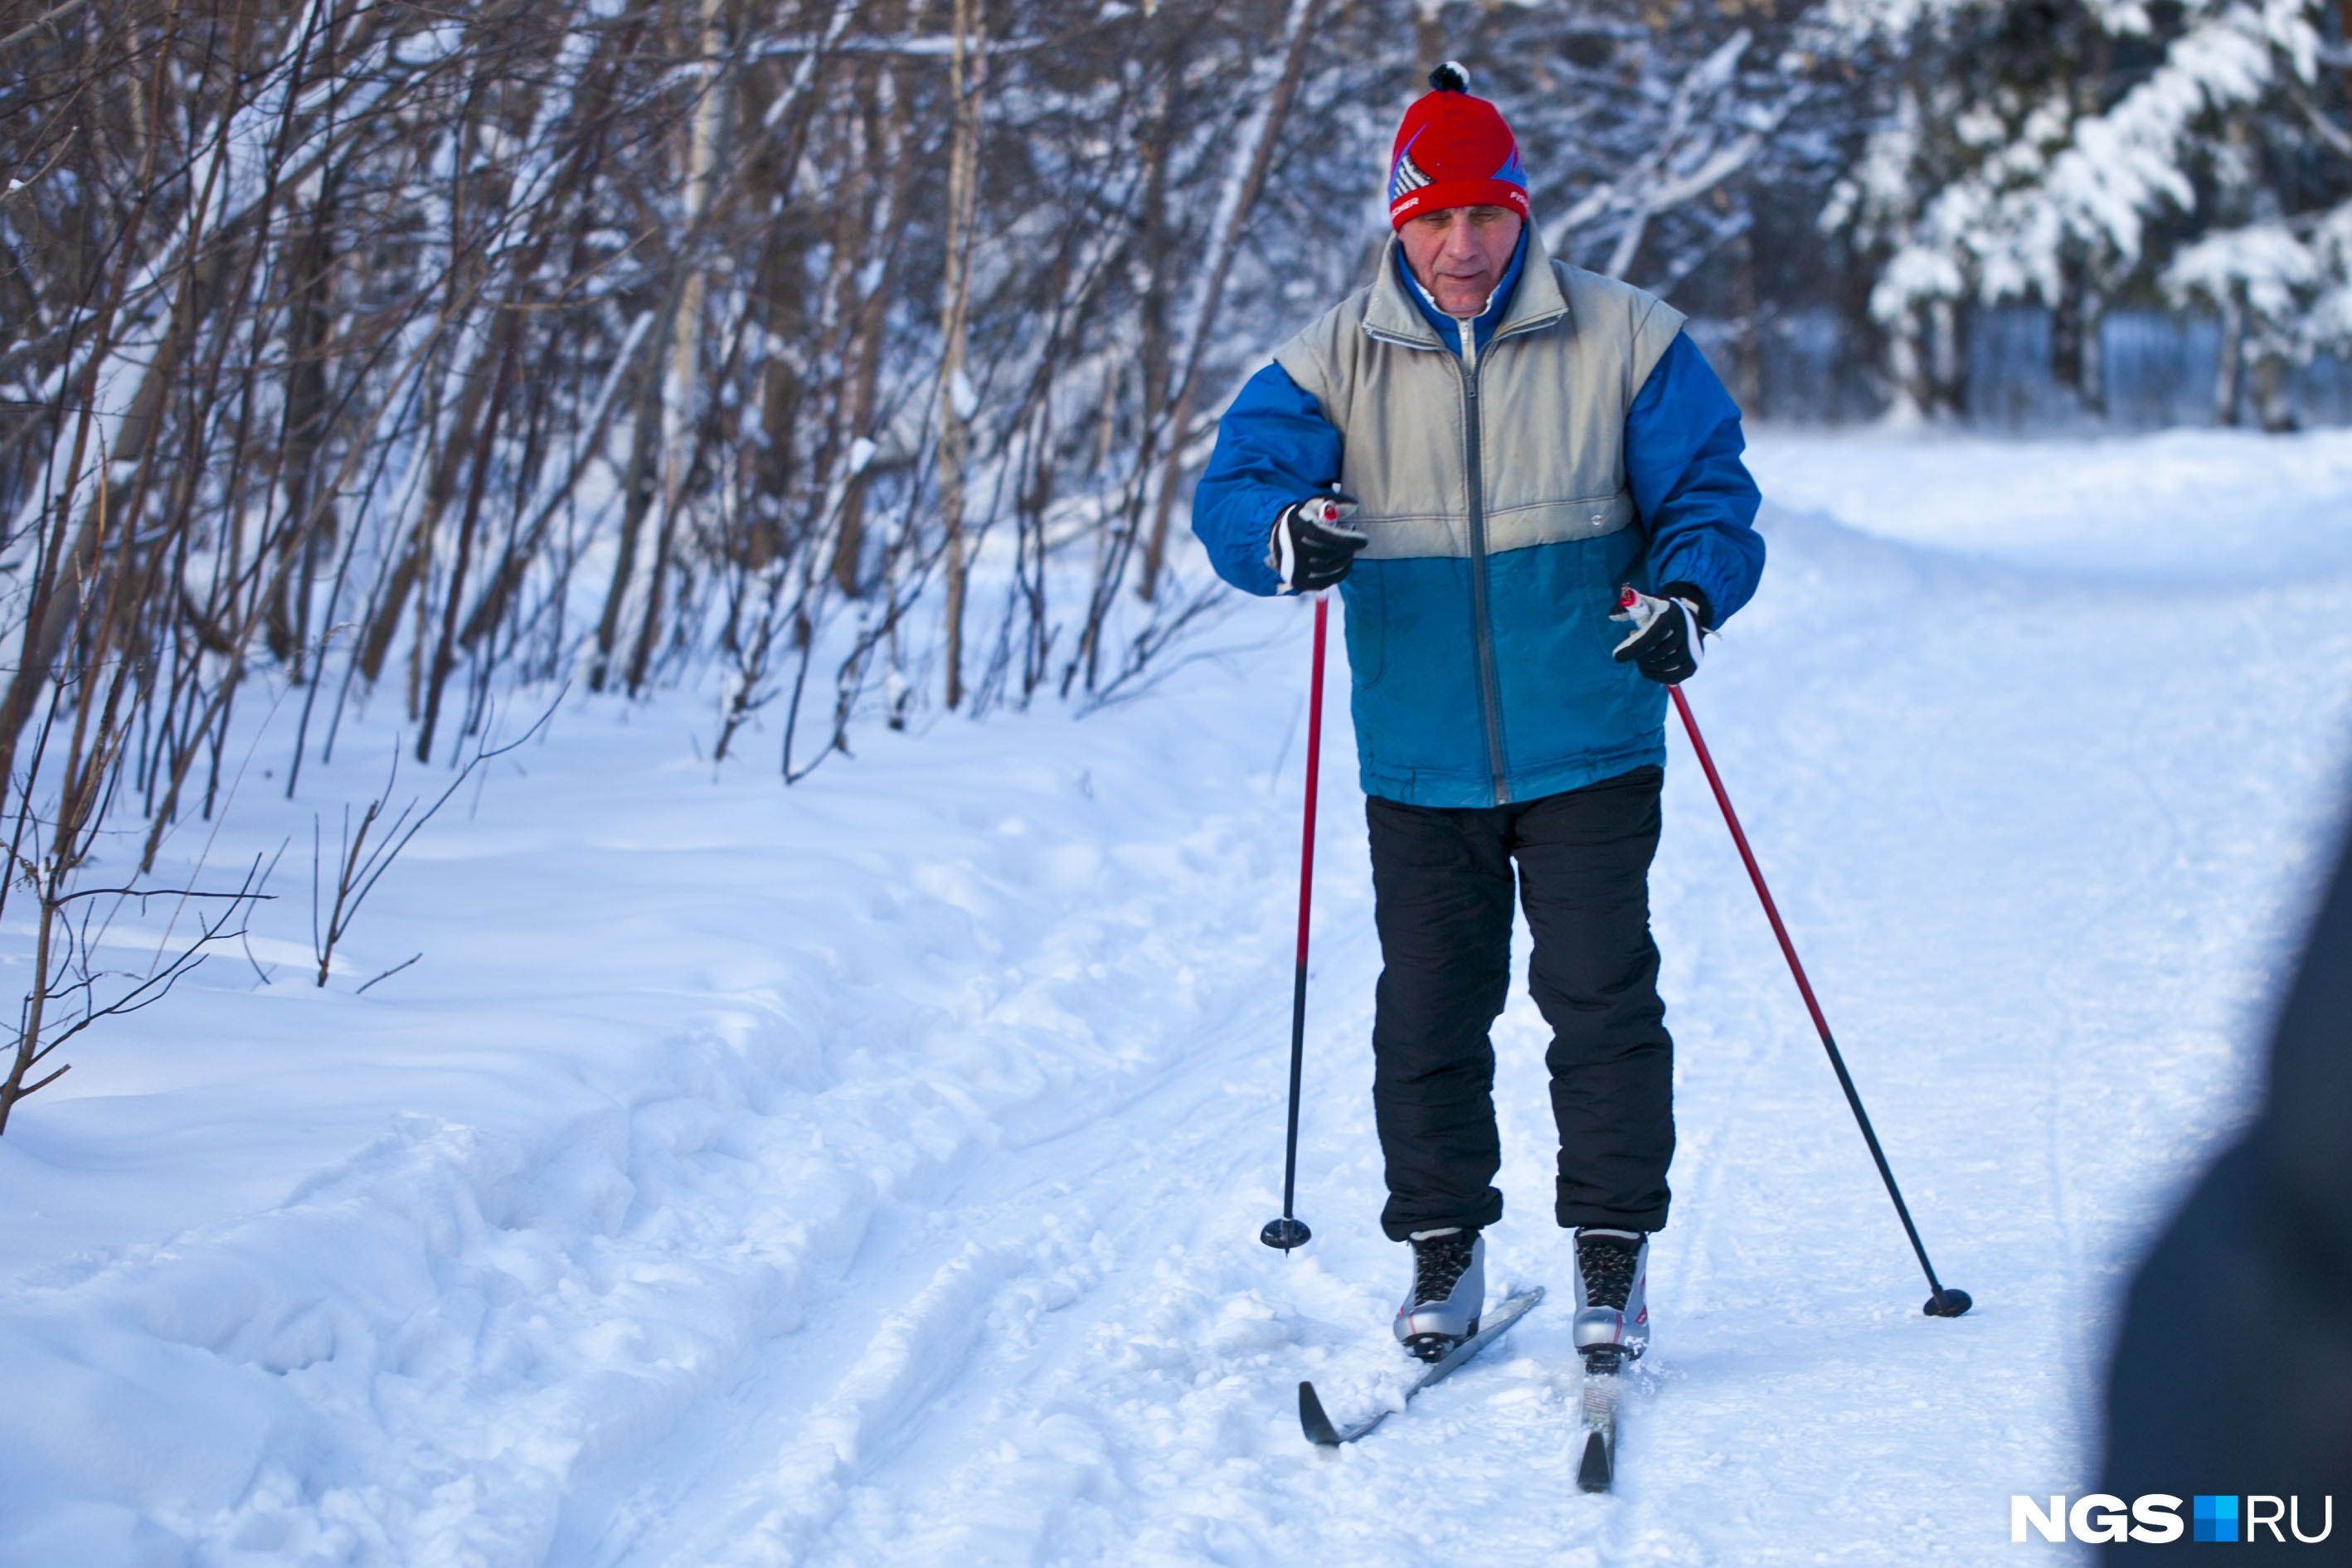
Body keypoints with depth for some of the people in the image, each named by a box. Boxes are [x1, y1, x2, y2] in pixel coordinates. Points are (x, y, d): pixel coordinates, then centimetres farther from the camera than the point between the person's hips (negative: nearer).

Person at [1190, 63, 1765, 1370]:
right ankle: (1443, 1247, 21)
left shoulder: (1621, 342, -2)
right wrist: (1286, 532, -28)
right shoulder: (1337, 362, 2)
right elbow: (1234, 487, -5)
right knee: (1429, 1013, 7)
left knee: (1602, 1001, -2)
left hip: (1587, 751, -2)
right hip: (1420, 760, 2)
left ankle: (1615, 1246, 10)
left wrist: (1689, 589, -17)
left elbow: (1709, 489, 3)